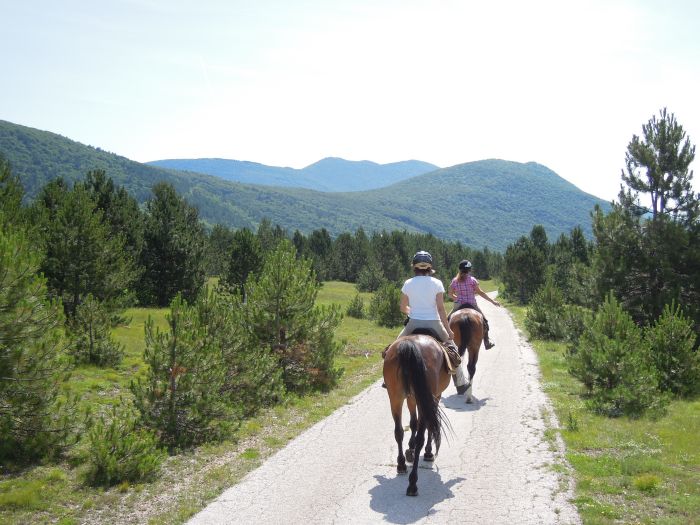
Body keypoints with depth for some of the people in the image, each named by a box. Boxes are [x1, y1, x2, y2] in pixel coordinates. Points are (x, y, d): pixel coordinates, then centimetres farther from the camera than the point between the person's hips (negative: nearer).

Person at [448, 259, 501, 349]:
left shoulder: (454, 281, 1)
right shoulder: (472, 280, -8)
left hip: (458, 306, 2)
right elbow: (480, 292, -9)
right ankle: (487, 342, 15)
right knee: (484, 321, 17)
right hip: (471, 305, -2)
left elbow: (451, 294, 8)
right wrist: (492, 301, -4)